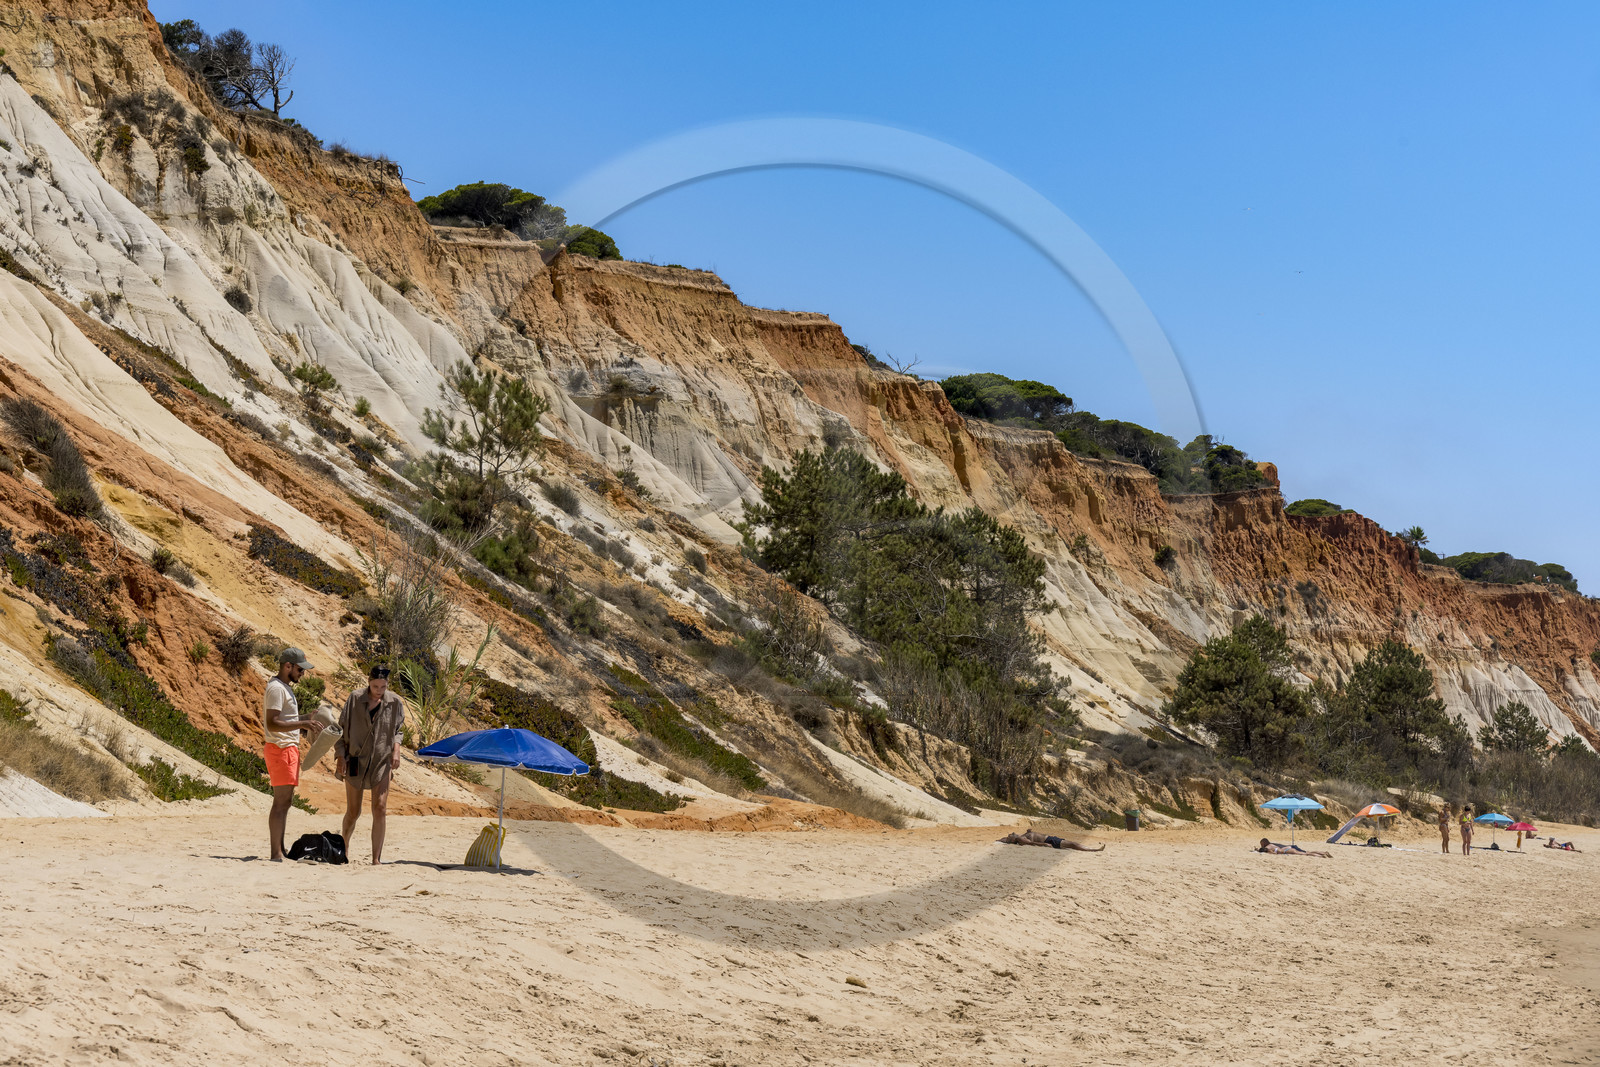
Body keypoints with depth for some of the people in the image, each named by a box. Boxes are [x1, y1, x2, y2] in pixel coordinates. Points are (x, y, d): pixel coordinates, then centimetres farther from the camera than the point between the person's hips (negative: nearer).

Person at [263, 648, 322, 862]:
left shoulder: (284, 687, 18)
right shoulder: (276, 688, -15)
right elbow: (272, 724, -24)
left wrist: (306, 721, 17)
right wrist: (302, 724, -28)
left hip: (289, 748, 11)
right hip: (281, 748, -11)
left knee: (286, 800, 13)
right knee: (281, 801, -11)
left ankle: (280, 850, 18)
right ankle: (276, 854, -11)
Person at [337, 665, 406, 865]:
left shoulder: (394, 702, -1)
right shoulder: (355, 698, -7)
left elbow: (397, 731, 11)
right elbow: (342, 728, 0)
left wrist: (396, 751, -5)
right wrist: (340, 756, -7)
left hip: (381, 762, 1)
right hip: (355, 761, -1)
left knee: (380, 809, -10)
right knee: (353, 812, 7)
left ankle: (376, 858, -5)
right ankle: (343, 848, 34)